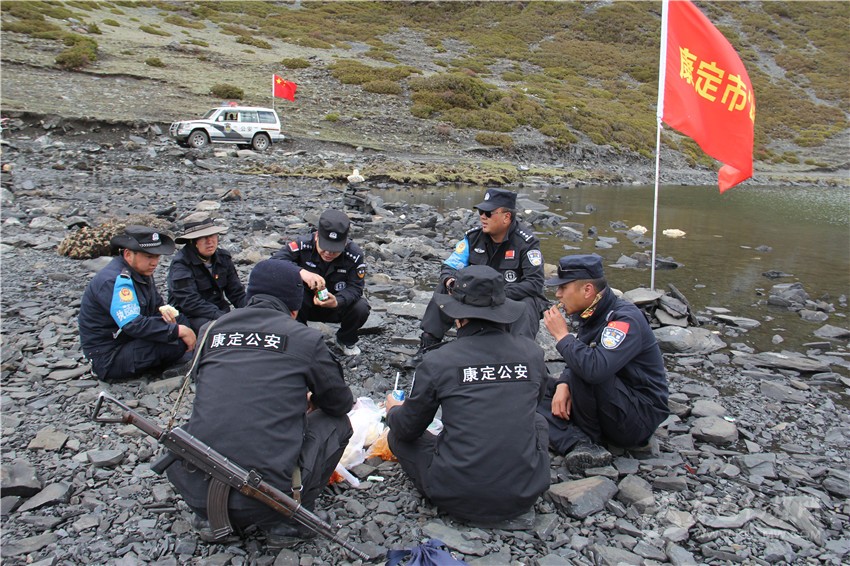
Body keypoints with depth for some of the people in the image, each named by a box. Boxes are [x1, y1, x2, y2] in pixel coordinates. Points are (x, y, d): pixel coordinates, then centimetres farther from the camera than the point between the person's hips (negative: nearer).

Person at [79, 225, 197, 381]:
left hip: (131, 339, 10)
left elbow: (157, 304, 14)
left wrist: (164, 312, -12)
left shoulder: (141, 270, 5)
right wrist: (179, 331, -28)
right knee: (176, 343, -26)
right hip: (108, 358, -10)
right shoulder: (114, 280, -25)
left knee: (180, 320, 0)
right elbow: (134, 325, -33)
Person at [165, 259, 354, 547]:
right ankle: (287, 521, 11)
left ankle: (210, 517, 18)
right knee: (336, 423, 18)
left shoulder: (210, 330, 9)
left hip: (198, 491, 4)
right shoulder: (305, 338, 0)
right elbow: (341, 403, 12)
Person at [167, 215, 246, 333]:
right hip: (189, 317, -6)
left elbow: (237, 292, 8)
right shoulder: (181, 263, -13)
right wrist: (223, 317, -30)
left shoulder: (223, 258, 7)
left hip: (220, 312, 6)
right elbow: (189, 302, -21)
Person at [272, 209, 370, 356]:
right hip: (306, 305, -1)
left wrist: (337, 301, -44)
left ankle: (346, 340, 8)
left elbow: (355, 287, -22)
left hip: (337, 305, 1)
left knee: (361, 308, -28)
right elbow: (275, 262, -34)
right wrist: (302, 272, -52)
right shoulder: (302, 244, -24)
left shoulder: (355, 255, -21)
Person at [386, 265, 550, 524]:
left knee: (398, 436, 20)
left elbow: (408, 429, 2)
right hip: (524, 496, 3)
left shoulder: (437, 361, -12)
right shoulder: (532, 352, -3)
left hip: (458, 499, -2)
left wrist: (393, 411, 26)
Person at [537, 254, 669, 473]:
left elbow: (596, 368, -40)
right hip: (617, 407, 8)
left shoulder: (625, 319, -23)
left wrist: (562, 335, -25)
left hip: (641, 419, -8)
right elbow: (577, 362, 12)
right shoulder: (591, 315, 4)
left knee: (585, 370, -30)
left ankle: (589, 437, -10)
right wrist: (563, 385, -9)